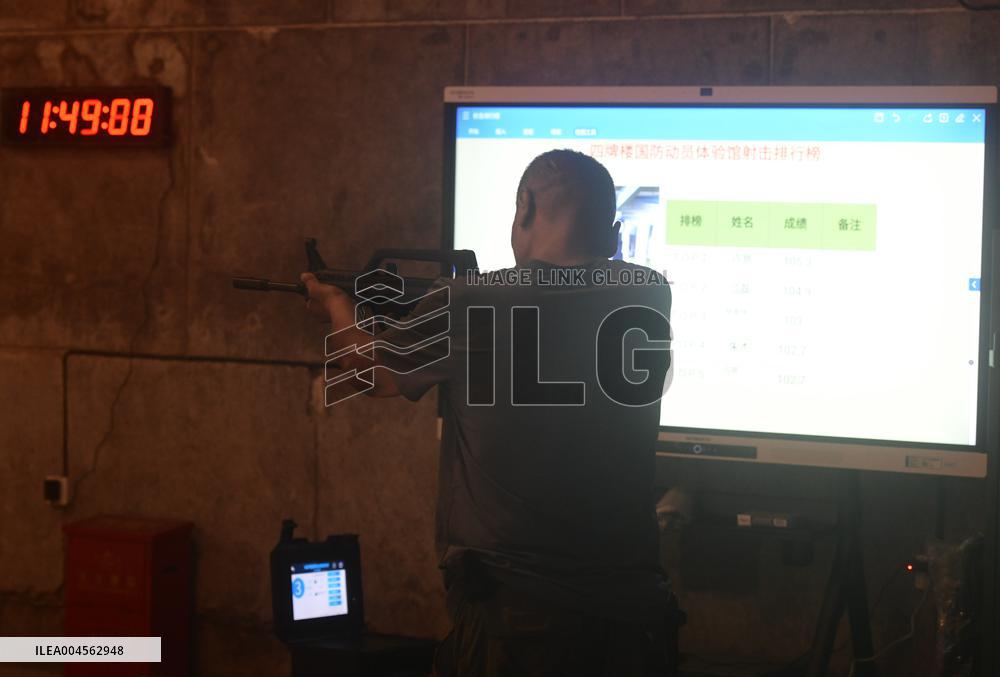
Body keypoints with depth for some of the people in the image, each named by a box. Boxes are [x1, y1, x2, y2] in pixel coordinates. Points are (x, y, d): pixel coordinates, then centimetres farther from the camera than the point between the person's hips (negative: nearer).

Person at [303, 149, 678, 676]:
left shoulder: (462, 307, -10)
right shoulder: (648, 298, -3)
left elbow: (375, 374, 11)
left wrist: (337, 307, 32)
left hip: (511, 619, -3)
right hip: (630, 612, 4)